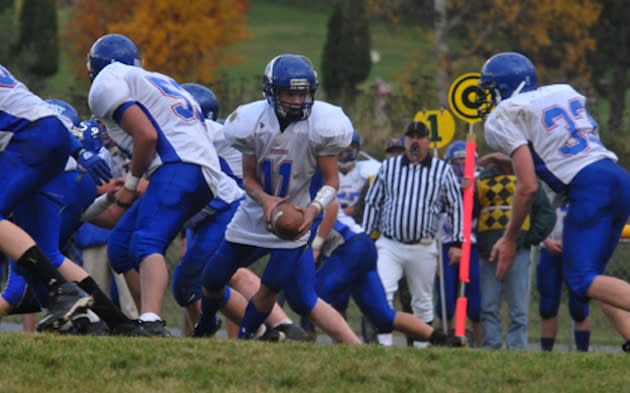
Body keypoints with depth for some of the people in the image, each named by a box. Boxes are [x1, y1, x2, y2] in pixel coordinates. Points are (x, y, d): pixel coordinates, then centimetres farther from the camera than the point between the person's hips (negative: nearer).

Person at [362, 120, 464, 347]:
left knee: (422, 301, 8)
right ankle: (384, 345, -15)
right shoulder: (388, 167, 8)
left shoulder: (442, 171, 3)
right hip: (389, 245, 0)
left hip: (423, 249, 0)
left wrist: (457, 242, 1)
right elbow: (372, 203, 13)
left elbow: (456, 208, 6)